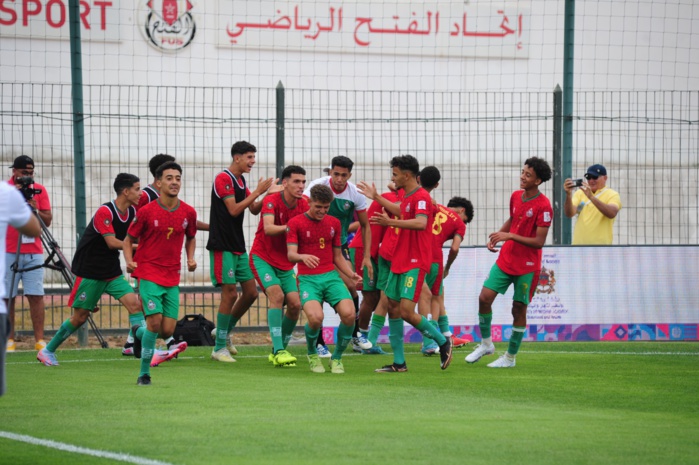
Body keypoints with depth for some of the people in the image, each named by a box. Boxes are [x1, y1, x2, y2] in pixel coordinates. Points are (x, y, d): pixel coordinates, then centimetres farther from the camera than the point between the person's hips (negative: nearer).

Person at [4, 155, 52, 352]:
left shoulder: (39, 190, 8)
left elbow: (47, 221, 6)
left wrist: (35, 210, -13)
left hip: (34, 252, 1)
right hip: (8, 252, -1)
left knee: (36, 296, -5)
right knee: (7, 297, -3)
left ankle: (39, 340, -6)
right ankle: (9, 339, 3)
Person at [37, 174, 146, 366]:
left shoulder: (132, 212, 2)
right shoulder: (105, 212, -20)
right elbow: (112, 242, -26)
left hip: (112, 271, 6)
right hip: (89, 271, -6)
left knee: (134, 303, -14)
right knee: (80, 317, 1)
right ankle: (48, 350, 19)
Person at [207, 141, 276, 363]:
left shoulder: (241, 181, 15)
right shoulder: (223, 178, -12)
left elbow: (254, 209, 17)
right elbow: (234, 210, -19)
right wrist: (258, 192, -16)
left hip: (238, 247, 9)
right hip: (222, 246, -9)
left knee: (251, 293, 7)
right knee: (230, 294, -10)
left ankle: (225, 331, 25)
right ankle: (219, 347, -2)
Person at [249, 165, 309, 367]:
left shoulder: (303, 205, -1)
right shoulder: (272, 201, -17)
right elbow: (268, 228, -33)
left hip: (285, 263, 6)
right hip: (262, 258, -6)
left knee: (295, 304, -7)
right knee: (277, 295, -24)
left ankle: (278, 351, 11)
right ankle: (278, 351, -25)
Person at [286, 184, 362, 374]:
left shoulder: (334, 223, 13)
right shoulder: (295, 223, 0)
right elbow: (291, 255, -10)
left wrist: (351, 275, 4)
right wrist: (303, 257, -33)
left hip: (331, 276, 4)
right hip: (308, 279, -4)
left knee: (349, 314, -23)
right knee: (315, 317, -30)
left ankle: (336, 358, 3)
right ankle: (312, 354, 4)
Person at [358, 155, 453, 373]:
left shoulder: (421, 197, -15)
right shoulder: (407, 196, 14)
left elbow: (421, 223, -33)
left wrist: (391, 222, -40)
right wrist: (376, 197, 47)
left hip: (415, 263, -10)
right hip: (400, 261, 10)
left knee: (406, 311, -15)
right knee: (392, 308, 8)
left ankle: (443, 341, 5)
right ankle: (399, 363, 12)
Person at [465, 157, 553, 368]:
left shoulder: (543, 206, -17)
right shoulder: (515, 196, 4)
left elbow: (539, 241, -20)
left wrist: (509, 236, -25)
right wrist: (496, 237, 6)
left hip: (527, 266, -6)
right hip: (505, 260, 6)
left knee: (519, 308, 1)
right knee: (485, 297, -3)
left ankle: (510, 357, 14)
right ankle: (486, 343, 15)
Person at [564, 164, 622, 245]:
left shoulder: (612, 195, -1)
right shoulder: (580, 193, 11)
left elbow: (612, 213, -22)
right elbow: (569, 214, -3)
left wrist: (591, 196, -31)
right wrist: (568, 194, -21)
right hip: (578, 245, 4)